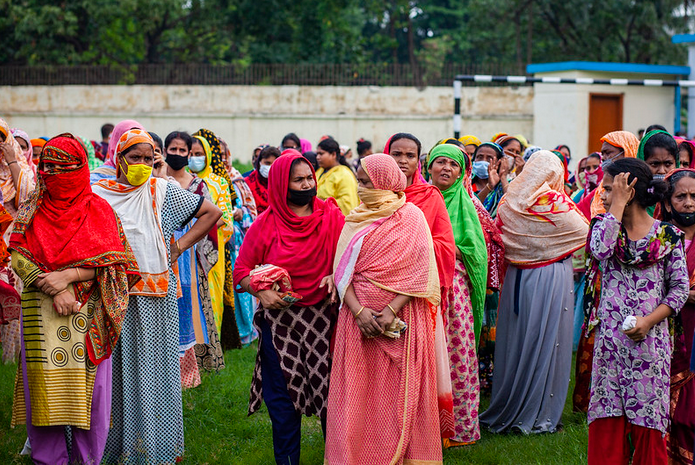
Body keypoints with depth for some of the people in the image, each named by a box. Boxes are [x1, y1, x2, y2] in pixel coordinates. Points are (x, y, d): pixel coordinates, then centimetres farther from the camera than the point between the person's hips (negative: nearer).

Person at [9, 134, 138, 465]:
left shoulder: (100, 211, 4)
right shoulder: (32, 210, 8)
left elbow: (115, 262, -2)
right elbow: (19, 257, 1)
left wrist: (68, 276, -14)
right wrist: (55, 290, -12)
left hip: (89, 314, -1)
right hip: (42, 311, 1)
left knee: (89, 387, -1)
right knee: (46, 386, 0)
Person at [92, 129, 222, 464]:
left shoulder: (162, 190, 4)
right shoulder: (98, 194, 5)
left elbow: (211, 212, 9)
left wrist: (180, 247, 3)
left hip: (156, 296, 0)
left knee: (153, 366, 2)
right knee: (118, 366, 2)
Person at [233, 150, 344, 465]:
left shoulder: (331, 217, 3)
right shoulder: (265, 225, 1)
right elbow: (241, 271, 3)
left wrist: (336, 277, -16)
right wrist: (261, 291, -15)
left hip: (322, 318, 0)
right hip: (278, 318, 0)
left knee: (330, 389, -3)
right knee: (282, 395, 5)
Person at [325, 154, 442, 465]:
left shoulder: (411, 217, 0)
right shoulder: (355, 220, 9)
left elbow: (420, 270, -6)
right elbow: (341, 270, 3)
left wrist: (392, 310, -16)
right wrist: (358, 310, -13)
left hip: (402, 319, -3)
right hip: (360, 319, 3)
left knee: (401, 393, 0)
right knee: (359, 394, 2)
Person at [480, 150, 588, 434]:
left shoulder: (509, 201, 1)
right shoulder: (555, 202, -13)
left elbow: (501, 236, 9)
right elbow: (584, 231, -4)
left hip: (516, 279, 5)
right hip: (551, 279, -5)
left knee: (515, 339, 12)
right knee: (545, 342, 2)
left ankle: (504, 413, 19)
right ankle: (539, 415, 5)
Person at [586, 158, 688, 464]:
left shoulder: (667, 235, 1)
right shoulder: (605, 224, 7)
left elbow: (680, 289, 0)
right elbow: (600, 249, -18)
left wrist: (650, 320, -13)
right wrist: (618, 206, -11)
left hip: (649, 338, -2)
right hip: (611, 336, 2)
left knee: (647, 421, 2)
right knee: (608, 419, 2)